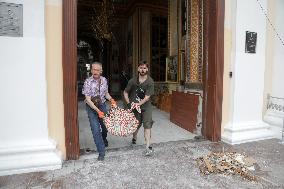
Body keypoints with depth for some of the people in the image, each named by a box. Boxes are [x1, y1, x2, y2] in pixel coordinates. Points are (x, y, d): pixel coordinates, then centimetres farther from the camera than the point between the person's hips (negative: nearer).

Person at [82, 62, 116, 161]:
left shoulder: (104, 80, -3)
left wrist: (111, 99, -7)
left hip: (102, 105, 4)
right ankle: (101, 152, 7)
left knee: (105, 126, 15)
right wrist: (98, 111, -25)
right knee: (96, 129, -7)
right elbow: (88, 100, -19)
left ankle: (104, 139, 49)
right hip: (91, 107, -4)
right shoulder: (88, 82, -17)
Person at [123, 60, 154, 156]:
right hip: (135, 106, 1)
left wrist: (139, 104, -28)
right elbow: (125, 92, 5)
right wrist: (129, 103, -6)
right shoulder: (133, 81, -5)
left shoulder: (150, 82, -12)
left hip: (146, 106, -1)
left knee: (147, 125, -8)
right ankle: (134, 137, 43)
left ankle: (148, 146, -2)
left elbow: (147, 97, -17)